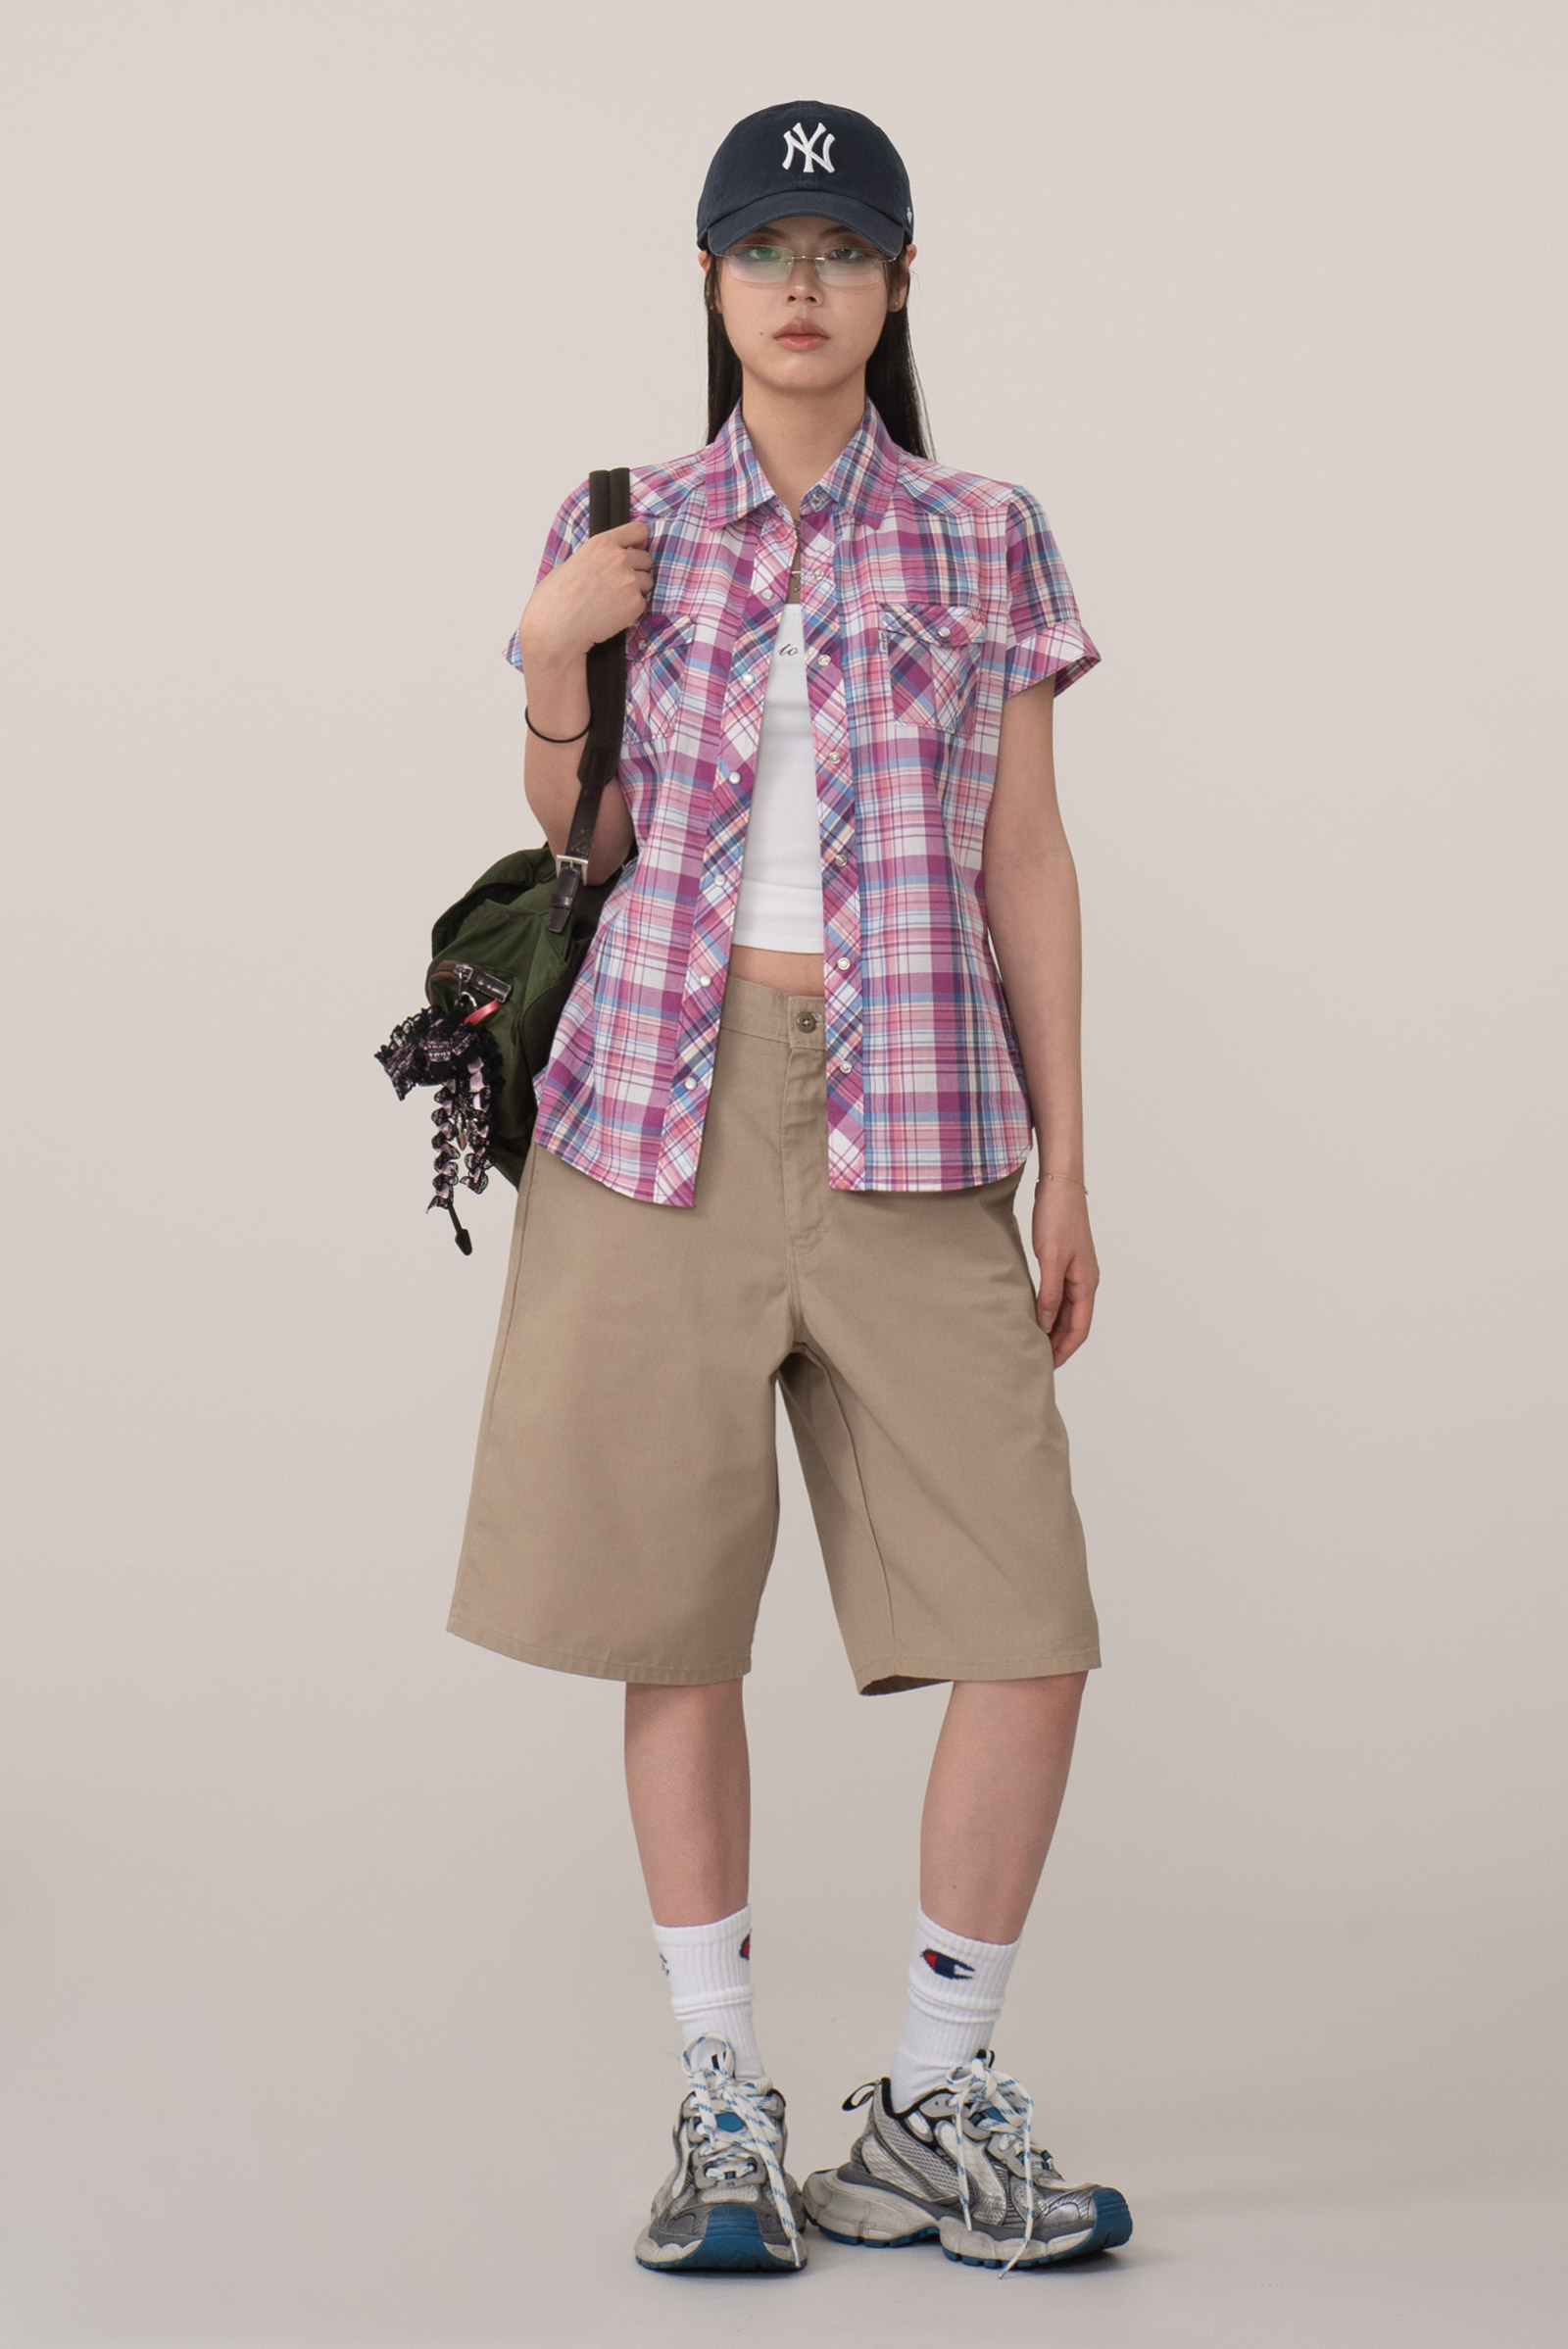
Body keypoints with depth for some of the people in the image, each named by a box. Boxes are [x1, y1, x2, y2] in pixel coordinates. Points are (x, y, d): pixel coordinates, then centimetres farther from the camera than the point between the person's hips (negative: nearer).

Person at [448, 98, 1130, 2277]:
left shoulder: (987, 544, 8)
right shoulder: (625, 534, 9)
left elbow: (1027, 867, 8)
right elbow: (576, 856, 10)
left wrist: (1065, 1168, 4)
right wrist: (549, 653, -7)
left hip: (908, 1119, 0)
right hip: (668, 1097, 0)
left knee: (1029, 1629, -7)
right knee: (673, 1617, 1)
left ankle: (937, 2101, 9)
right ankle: (725, 2106, 14)